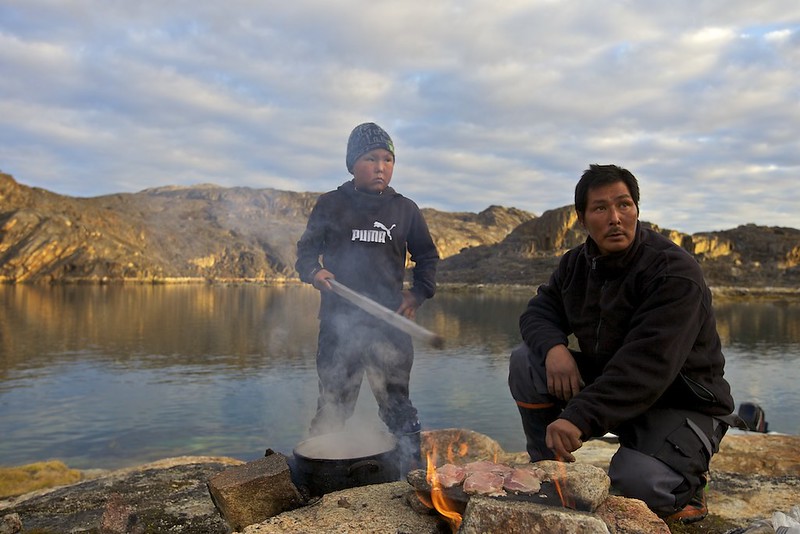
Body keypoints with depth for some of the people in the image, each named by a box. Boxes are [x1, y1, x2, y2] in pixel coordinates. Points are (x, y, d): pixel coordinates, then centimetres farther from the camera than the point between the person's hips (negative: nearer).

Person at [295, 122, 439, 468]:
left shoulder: (404, 209, 8)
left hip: (390, 323, 1)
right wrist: (313, 271, -12)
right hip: (339, 323, -1)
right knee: (332, 407, 8)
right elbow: (306, 250, 10)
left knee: (397, 405, 9)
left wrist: (418, 293, 5)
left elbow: (427, 257, 19)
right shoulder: (330, 205, 5)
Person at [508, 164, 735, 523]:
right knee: (525, 362, -12)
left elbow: (645, 365, -33)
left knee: (634, 482, -32)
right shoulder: (577, 263, 0)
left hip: (683, 404, -6)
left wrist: (580, 417, -43)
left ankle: (684, 480, 5)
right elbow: (539, 311, 4)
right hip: (604, 383, 6)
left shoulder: (674, 272, -23)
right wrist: (554, 347, -21)